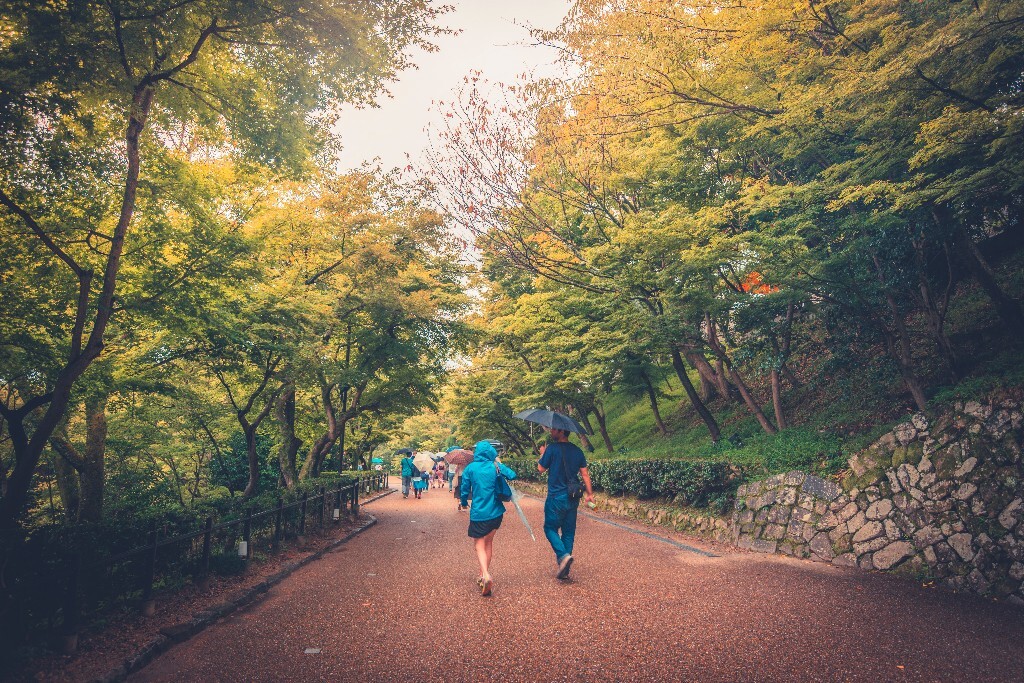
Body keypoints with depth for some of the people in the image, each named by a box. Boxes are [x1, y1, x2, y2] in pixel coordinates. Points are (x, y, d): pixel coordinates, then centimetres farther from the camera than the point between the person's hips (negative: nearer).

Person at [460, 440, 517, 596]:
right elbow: (512, 475, 1)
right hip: (496, 512, 3)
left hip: (479, 513, -3)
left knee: (479, 544, 2)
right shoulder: (496, 466, -2)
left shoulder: (470, 468, -5)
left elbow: (464, 489, 0)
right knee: (488, 542, 20)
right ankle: (483, 575, 26)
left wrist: (463, 502, 20)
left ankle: (486, 576, -21)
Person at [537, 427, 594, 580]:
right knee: (568, 532, 12)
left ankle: (563, 556, -13)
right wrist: (590, 494, 11)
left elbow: (541, 469, -3)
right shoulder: (577, 450, 6)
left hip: (556, 497, -5)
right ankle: (564, 571, 14)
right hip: (573, 498, 6)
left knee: (550, 528, 9)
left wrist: (543, 454, 13)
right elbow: (585, 474, 6)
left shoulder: (552, 448, -12)